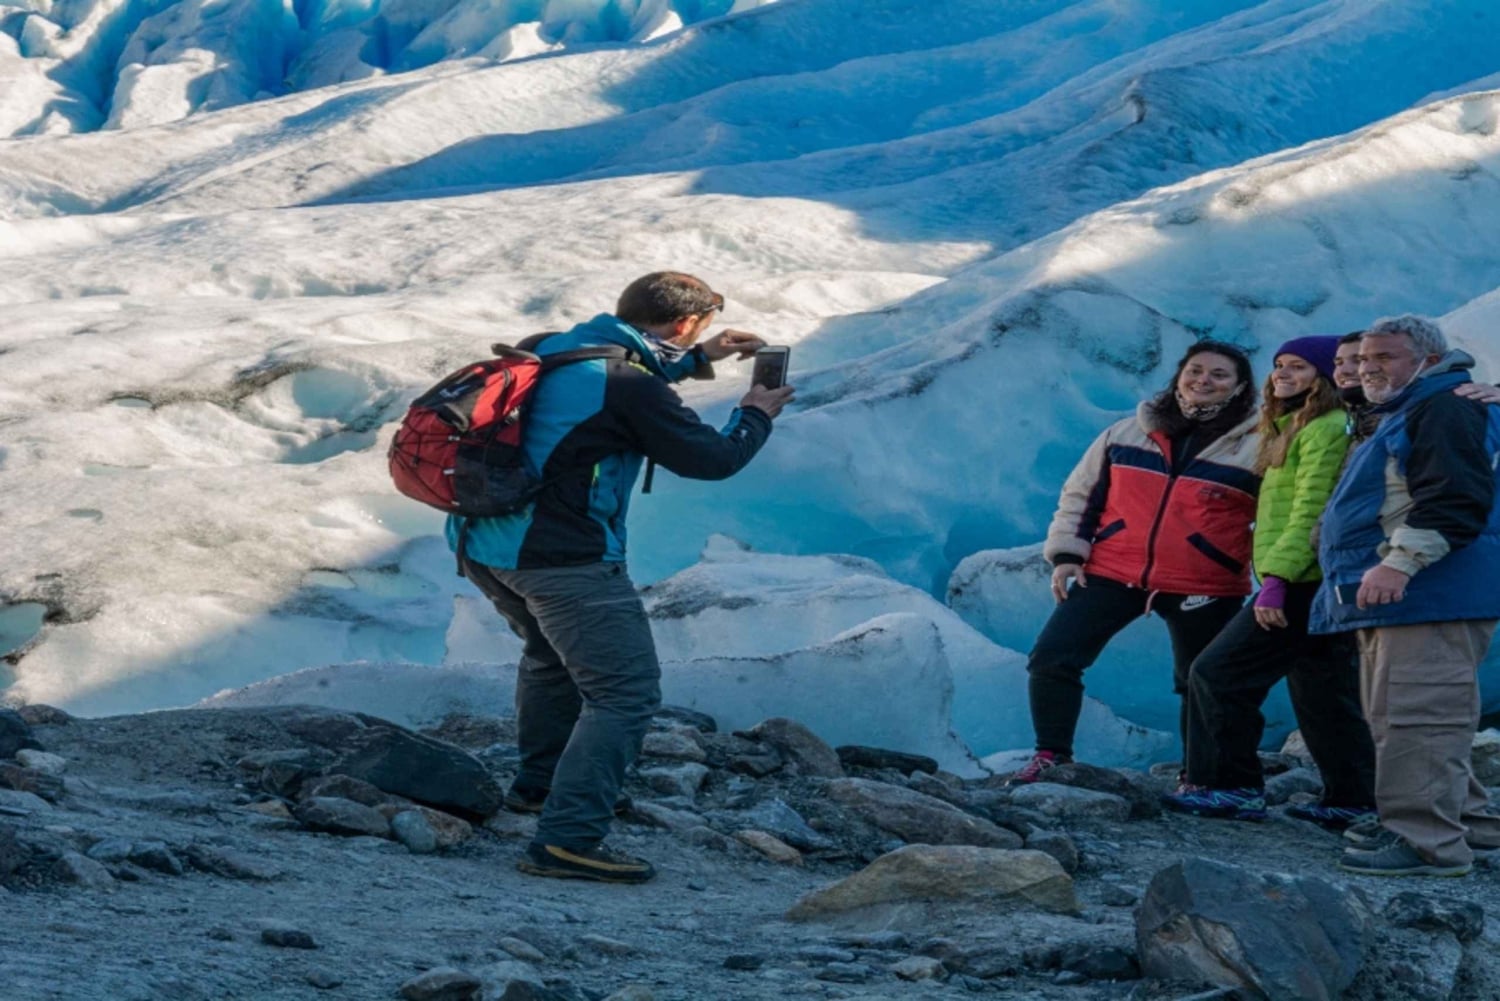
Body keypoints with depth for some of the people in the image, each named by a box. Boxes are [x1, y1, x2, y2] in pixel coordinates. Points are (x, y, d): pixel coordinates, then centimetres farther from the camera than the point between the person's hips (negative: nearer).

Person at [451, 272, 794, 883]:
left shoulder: (548, 349, 10)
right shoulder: (634, 389, -16)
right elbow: (713, 459, -8)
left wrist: (698, 359, 34)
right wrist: (756, 415, 12)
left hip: (479, 544, 9)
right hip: (562, 558, -9)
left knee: (552, 653, 33)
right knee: (625, 692, -6)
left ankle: (538, 783, 48)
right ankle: (566, 840, -14)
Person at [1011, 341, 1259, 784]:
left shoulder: (1258, 446, -2)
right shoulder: (1128, 433, 7)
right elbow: (1081, 496, 13)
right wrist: (1066, 553, 3)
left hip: (1202, 591, -2)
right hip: (1110, 575, 2)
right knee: (1051, 658, -6)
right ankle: (1051, 755, 6)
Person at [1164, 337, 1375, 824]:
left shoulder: (1327, 428, -11)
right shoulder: (1292, 429, 20)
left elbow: (1310, 512, -18)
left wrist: (1276, 576, -22)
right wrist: (1276, 575, 13)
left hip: (1307, 581, -10)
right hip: (1317, 584, 10)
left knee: (1218, 673, -10)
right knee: (1326, 695, 12)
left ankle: (1231, 788, -5)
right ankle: (1353, 801, 15)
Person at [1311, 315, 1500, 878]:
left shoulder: (1447, 409, -10)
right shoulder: (1403, 415, 26)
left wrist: (1400, 563, -29)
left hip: (1431, 596, -12)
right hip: (1392, 600, 12)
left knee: (1417, 718, -16)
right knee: (1395, 717, 16)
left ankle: (1428, 841, -17)